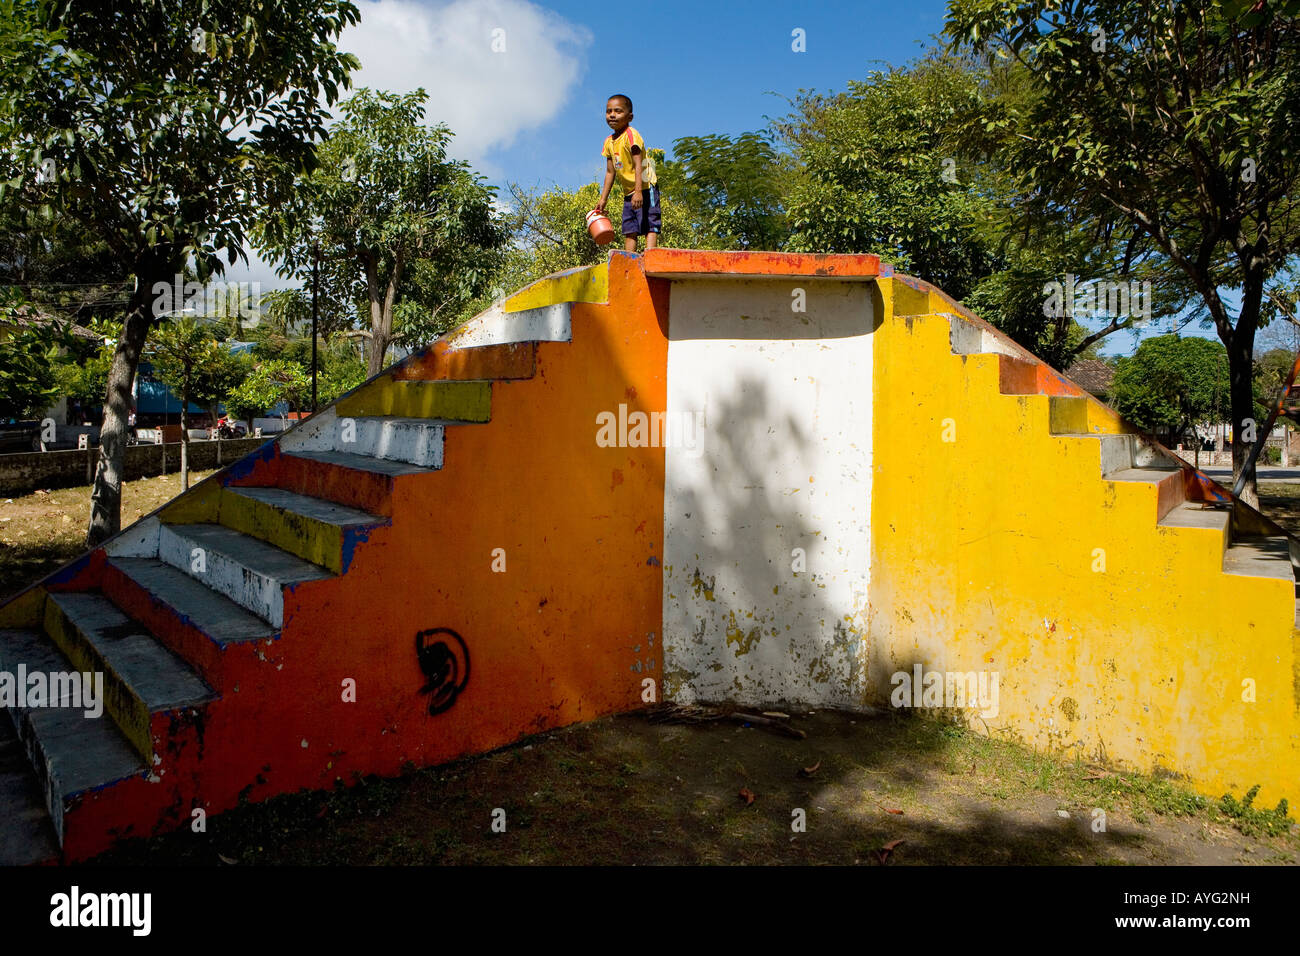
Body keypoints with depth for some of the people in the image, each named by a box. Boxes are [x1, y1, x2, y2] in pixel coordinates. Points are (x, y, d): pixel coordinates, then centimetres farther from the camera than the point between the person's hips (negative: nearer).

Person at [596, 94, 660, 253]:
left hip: (645, 188, -8)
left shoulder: (631, 135, -13)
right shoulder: (609, 141, 10)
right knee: (629, 231, 6)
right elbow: (610, 172, 16)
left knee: (650, 226, -13)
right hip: (628, 193, 8)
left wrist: (638, 191, -31)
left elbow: (638, 165, -22)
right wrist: (603, 199, 15)